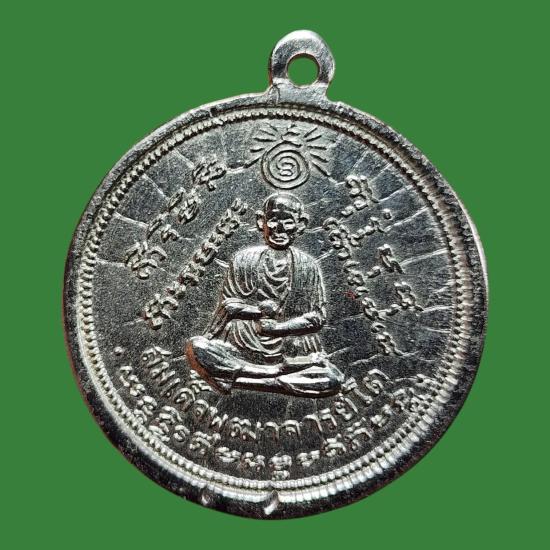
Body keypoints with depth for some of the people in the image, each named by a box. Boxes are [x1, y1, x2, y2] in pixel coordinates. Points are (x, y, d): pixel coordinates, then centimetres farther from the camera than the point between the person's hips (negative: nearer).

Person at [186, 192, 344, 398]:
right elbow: (228, 304, 3)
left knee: (333, 381, -24)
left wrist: (279, 327, -13)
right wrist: (258, 309, -15)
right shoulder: (245, 259, 3)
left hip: (292, 352, 1)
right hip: (242, 347, 0)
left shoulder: (307, 266, 2)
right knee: (195, 347, -24)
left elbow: (318, 316, 1)